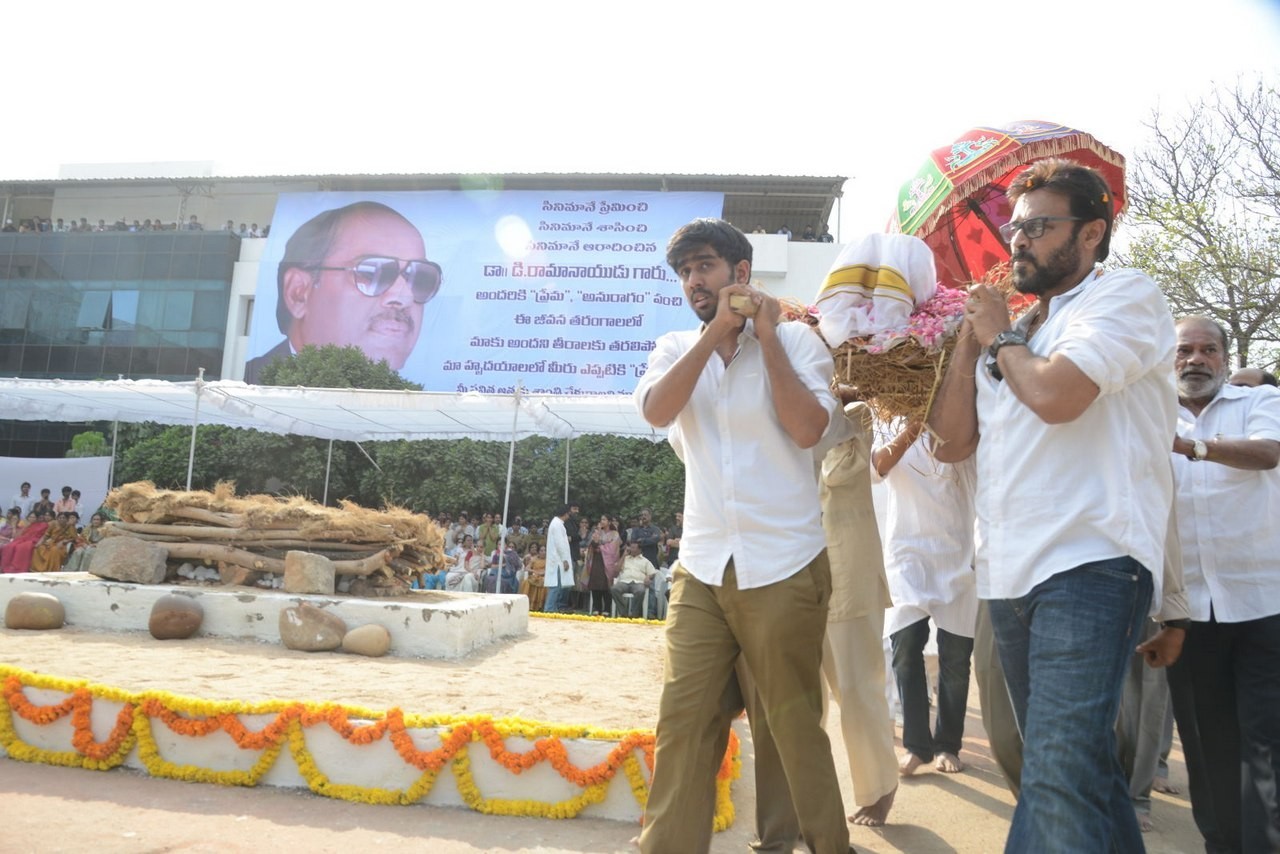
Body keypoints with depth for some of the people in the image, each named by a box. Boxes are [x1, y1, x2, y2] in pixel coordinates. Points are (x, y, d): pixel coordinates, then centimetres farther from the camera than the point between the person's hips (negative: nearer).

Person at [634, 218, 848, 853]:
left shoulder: (795, 340, 1)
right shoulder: (676, 348, 10)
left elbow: (807, 428, -13)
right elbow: (656, 411, -10)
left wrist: (765, 336, -9)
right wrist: (717, 330, -12)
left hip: (784, 568, -3)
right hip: (701, 568, 3)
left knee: (795, 723, 7)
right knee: (682, 722, 1)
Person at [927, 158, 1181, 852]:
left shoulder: (1126, 295, -2)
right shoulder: (1016, 333, 20)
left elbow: (1055, 394, -20)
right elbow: (951, 442, 12)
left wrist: (1001, 336, 0)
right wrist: (971, 335, 7)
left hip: (1088, 565, -8)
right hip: (1010, 574, 8)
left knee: (1059, 776, -17)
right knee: (1079, 766, 18)